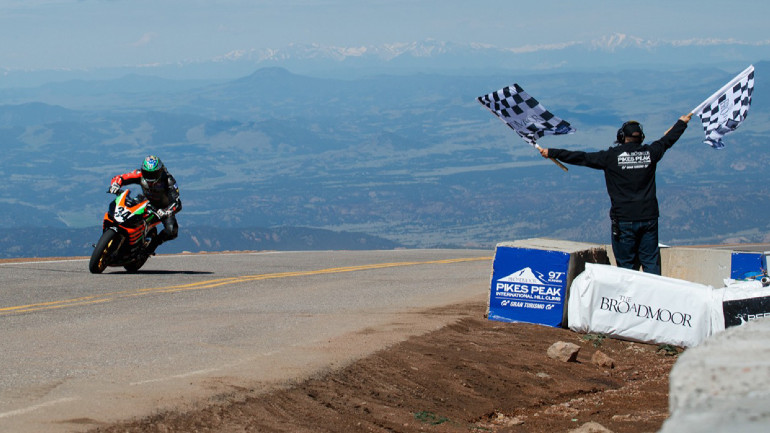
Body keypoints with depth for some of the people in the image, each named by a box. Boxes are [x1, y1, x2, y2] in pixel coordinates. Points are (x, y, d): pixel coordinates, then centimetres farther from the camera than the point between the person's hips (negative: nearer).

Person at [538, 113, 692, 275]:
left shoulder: (611, 156, -6)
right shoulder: (649, 153, 4)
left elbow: (581, 158, -2)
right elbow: (667, 140, 23)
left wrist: (551, 153, 7)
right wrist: (682, 122, 42)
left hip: (624, 220, -3)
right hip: (649, 218, 3)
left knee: (626, 265, 2)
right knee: (651, 262, 6)